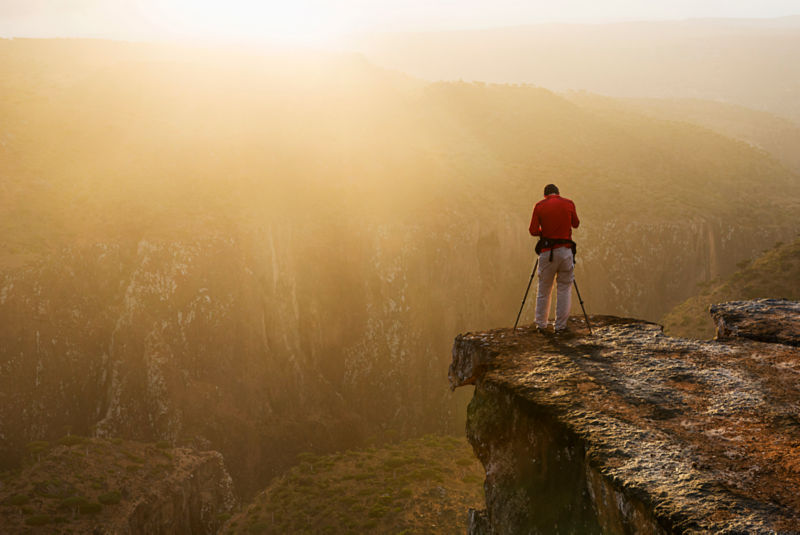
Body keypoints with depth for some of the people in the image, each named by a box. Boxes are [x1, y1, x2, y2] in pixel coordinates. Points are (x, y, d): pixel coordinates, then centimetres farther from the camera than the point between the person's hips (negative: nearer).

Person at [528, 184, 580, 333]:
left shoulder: (539, 206, 0)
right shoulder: (569, 204, 3)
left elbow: (533, 231, -3)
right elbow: (576, 224, 16)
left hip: (546, 252, 0)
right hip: (565, 250, 0)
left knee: (544, 289, 11)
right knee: (564, 288, 8)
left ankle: (541, 325, 16)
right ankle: (560, 326, 7)